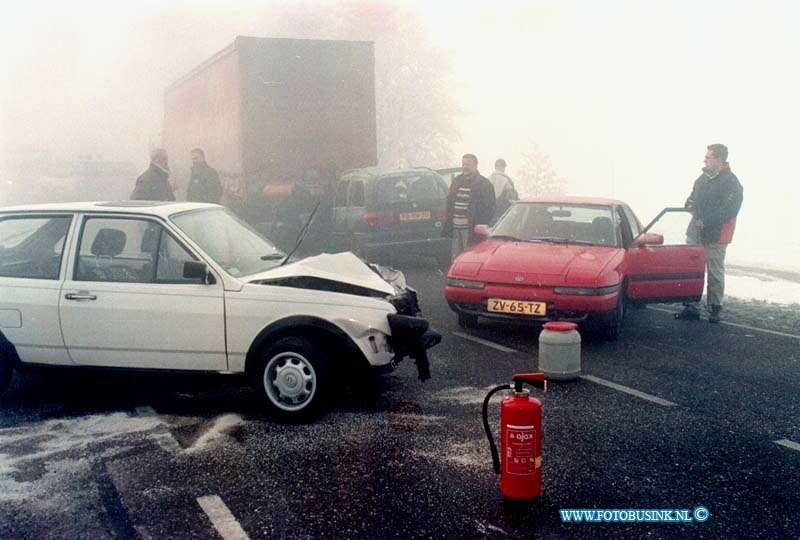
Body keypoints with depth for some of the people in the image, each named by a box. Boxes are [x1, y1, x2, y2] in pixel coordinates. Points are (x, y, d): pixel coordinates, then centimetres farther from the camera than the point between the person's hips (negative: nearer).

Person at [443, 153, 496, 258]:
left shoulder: (484, 184, -2)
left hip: (471, 229, -6)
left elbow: (489, 208, -6)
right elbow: (449, 203, 21)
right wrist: (448, 224, 13)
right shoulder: (456, 181, 17)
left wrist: (481, 226, -15)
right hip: (456, 227, 6)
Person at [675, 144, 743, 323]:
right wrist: (690, 204, 2)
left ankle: (715, 308, 13)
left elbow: (729, 209, -18)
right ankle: (692, 307, 13)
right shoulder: (703, 178, 14)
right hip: (698, 234, 7)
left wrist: (705, 221, -19)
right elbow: (693, 197, 26)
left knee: (715, 272, 2)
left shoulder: (730, 182, -10)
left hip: (715, 236, -7)